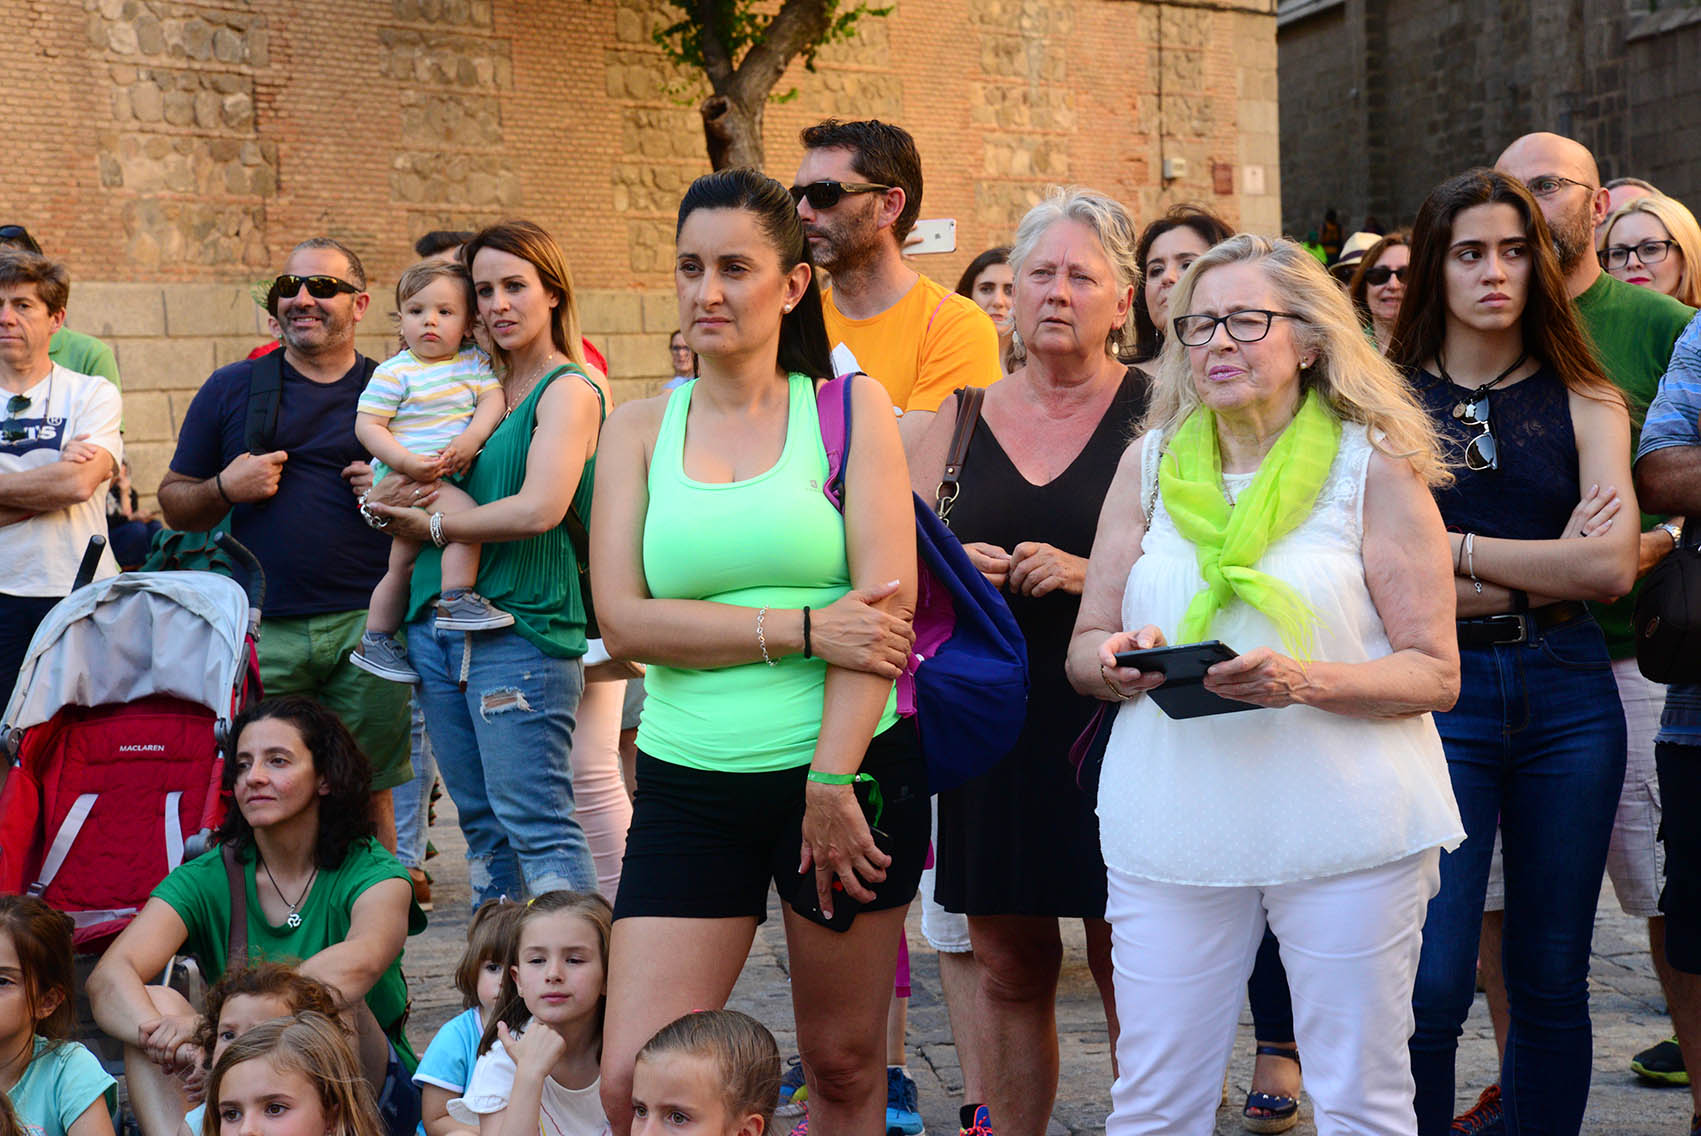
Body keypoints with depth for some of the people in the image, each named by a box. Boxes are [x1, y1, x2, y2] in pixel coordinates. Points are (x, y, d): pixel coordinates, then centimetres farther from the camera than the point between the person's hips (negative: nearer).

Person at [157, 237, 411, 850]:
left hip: (367, 622, 0)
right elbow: (174, 502, 13)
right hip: (263, 630, 0)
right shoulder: (232, 389, 9)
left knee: (369, 794, 5)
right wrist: (225, 489, -7)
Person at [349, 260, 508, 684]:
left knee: (404, 562, 14)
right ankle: (456, 600, -24)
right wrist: (407, 462, -23)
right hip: (403, 476, -6)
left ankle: (375, 642, 24)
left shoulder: (474, 362, 7)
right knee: (467, 514, -29)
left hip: (450, 475, 6)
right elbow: (367, 425, -10)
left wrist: (470, 440, -23)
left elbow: (493, 401, -4)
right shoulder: (394, 373, -7)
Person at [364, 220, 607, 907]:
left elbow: (539, 509, -19)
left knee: (535, 822, -9)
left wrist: (433, 525, -7)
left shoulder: (569, 389, -5)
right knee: (481, 823, 12)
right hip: (438, 626, 8)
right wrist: (388, 496, -2)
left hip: (521, 627, -8)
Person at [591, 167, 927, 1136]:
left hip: (851, 772, -1)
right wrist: (802, 630, -14)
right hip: (690, 789, 1)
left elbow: (887, 601, -8)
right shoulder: (640, 428, 7)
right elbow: (625, 621, -5)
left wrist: (832, 781, -15)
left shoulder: (851, 408, 2)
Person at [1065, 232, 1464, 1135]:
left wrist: (1305, 680, -19)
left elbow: (1435, 675, -2)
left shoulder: (1375, 466, 1)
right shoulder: (1150, 464, 10)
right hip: (1171, 820, 2)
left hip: (1346, 819, -2)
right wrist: (1117, 660, -11)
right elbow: (1082, 651, 13)